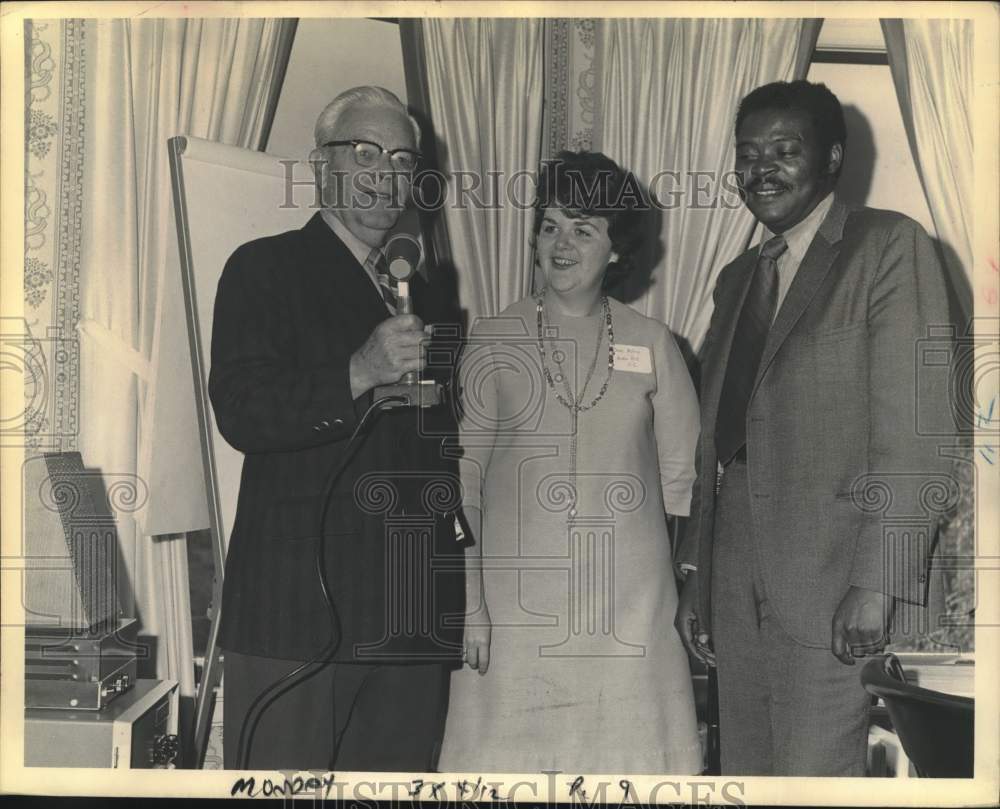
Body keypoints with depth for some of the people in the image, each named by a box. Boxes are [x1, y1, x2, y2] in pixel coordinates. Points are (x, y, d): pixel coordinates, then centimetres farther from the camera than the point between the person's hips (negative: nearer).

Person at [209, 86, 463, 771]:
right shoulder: (264, 269, 3)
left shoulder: (420, 289, 22)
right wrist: (361, 373, -22)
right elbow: (243, 414, -11)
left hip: (415, 614, 6)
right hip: (297, 606, -5)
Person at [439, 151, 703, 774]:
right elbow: (461, 478, 2)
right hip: (516, 603, 0)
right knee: (510, 752, 2)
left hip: (631, 605, 1)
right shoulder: (493, 341, 3)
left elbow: (683, 477, 8)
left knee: (629, 754, 2)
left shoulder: (653, 345, 5)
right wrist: (467, 602, -5)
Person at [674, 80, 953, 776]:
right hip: (737, 581, 6)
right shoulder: (738, 277, 18)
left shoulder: (891, 246, -3)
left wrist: (878, 583, -17)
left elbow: (914, 424, -11)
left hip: (831, 580, -6)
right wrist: (696, 575, 15)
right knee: (745, 773, 10)